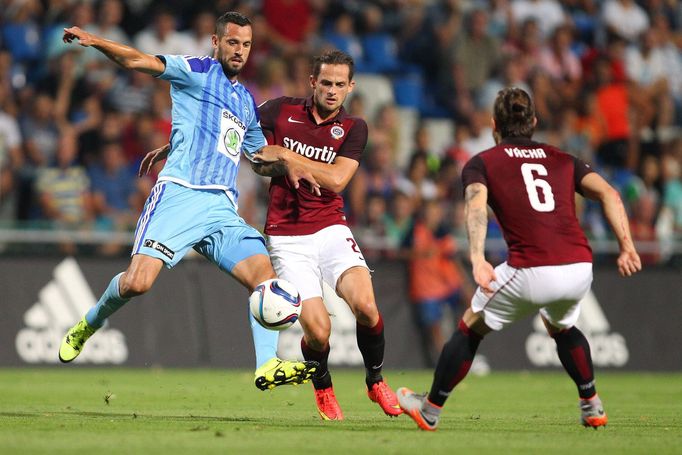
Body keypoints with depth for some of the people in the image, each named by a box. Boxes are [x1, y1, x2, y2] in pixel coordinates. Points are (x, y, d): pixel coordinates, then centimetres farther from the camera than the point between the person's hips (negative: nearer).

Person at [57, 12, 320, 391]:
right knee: (137, 283, -16)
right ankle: (87, 327, 13)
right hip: (180, 194, -5)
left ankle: (268, 366, -21)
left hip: (222, 208, 6)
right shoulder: (198, 72, 6)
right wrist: (92, 41, -22)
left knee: (265, 274, -16)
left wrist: (289, 167, 16)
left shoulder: (247, 102, 24)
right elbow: (140, 61, -6)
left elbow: (261, 153, 38)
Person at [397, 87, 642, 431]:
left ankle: (430, 409, 27)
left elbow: (476, 205, -8)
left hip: (531, 272, -4)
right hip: (579, 269, 4)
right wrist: (626, 246, 3)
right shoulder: (562, 160, 24)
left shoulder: (481, 163, 14)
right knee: (562, 327, 37)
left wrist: (477, 259, -20)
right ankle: (592, 407, 35)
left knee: (471, 327, 20)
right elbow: (608, 193, 9)